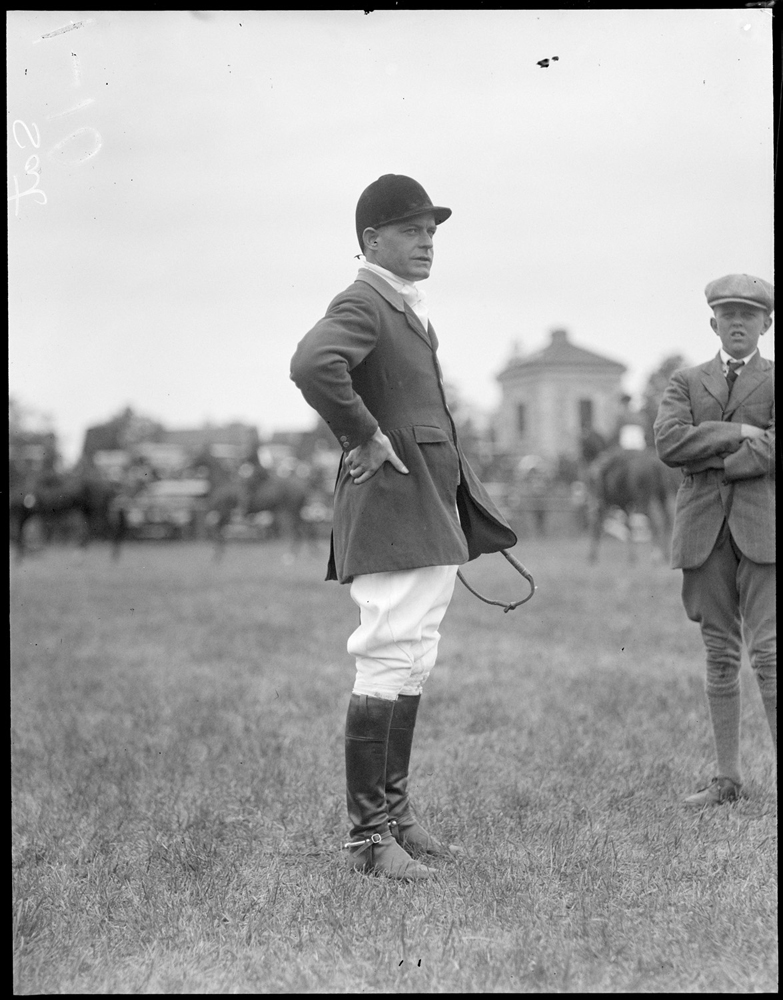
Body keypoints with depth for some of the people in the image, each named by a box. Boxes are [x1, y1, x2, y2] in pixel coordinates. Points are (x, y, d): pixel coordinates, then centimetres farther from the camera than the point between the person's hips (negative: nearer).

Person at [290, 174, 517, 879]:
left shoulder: (411, 311, 19)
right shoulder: (361, 304, -13)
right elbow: (311, 365, -34)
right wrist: (366, 439, -25)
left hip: (434, 508, 10)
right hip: (390, 505, -10)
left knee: (412, 664, 14)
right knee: (389, 662, -10)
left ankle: (396, 812, 23)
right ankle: (368, 838, -4)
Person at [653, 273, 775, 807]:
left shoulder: (774, 381, 7)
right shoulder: (686, 382, 15)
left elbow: (771, 452, -10)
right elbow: (668, 442, -3)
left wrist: (705, 458, -6)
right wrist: (737, 433, -9)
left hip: (762, 527, -3)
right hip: (704, 530, 3)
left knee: (768, 651, -10)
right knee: (721, 656, 6)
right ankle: (728, 778, 11)